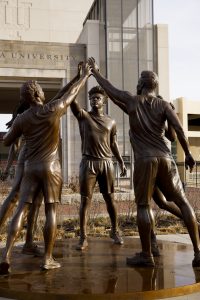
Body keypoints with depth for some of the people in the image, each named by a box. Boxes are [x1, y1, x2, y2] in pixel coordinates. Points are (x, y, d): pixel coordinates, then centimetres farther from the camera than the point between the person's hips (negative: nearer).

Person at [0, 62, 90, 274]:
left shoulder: (21, 118, 3)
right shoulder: (53, 109, -6)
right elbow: (72, 92, 9)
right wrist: (85, 75, 24)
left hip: (30, 168, 3)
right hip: (51, 167, -3)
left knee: (21, 209, 2)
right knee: (51, 211, 2)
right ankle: (48, 259, 6)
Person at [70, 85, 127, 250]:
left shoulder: (111, 122, 12)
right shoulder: (83, 115, 4)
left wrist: (121, 162, 11)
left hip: (106, 163, 2)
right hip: (88, 162, -2)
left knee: (110, 199, 9)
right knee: (85, 200, -3)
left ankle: (115, 231, 25)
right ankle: (83, 237, 0)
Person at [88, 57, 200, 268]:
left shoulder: (132, 101, 6)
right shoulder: (163, 105, 8)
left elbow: (109, 88, 19)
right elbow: (179, 130, -3)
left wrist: (95, 72, 34)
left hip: (145, 160, -2)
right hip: (165, 159, 2)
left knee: (143, 206, 3)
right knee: (183, 203, 7)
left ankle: (146, 255, 3)